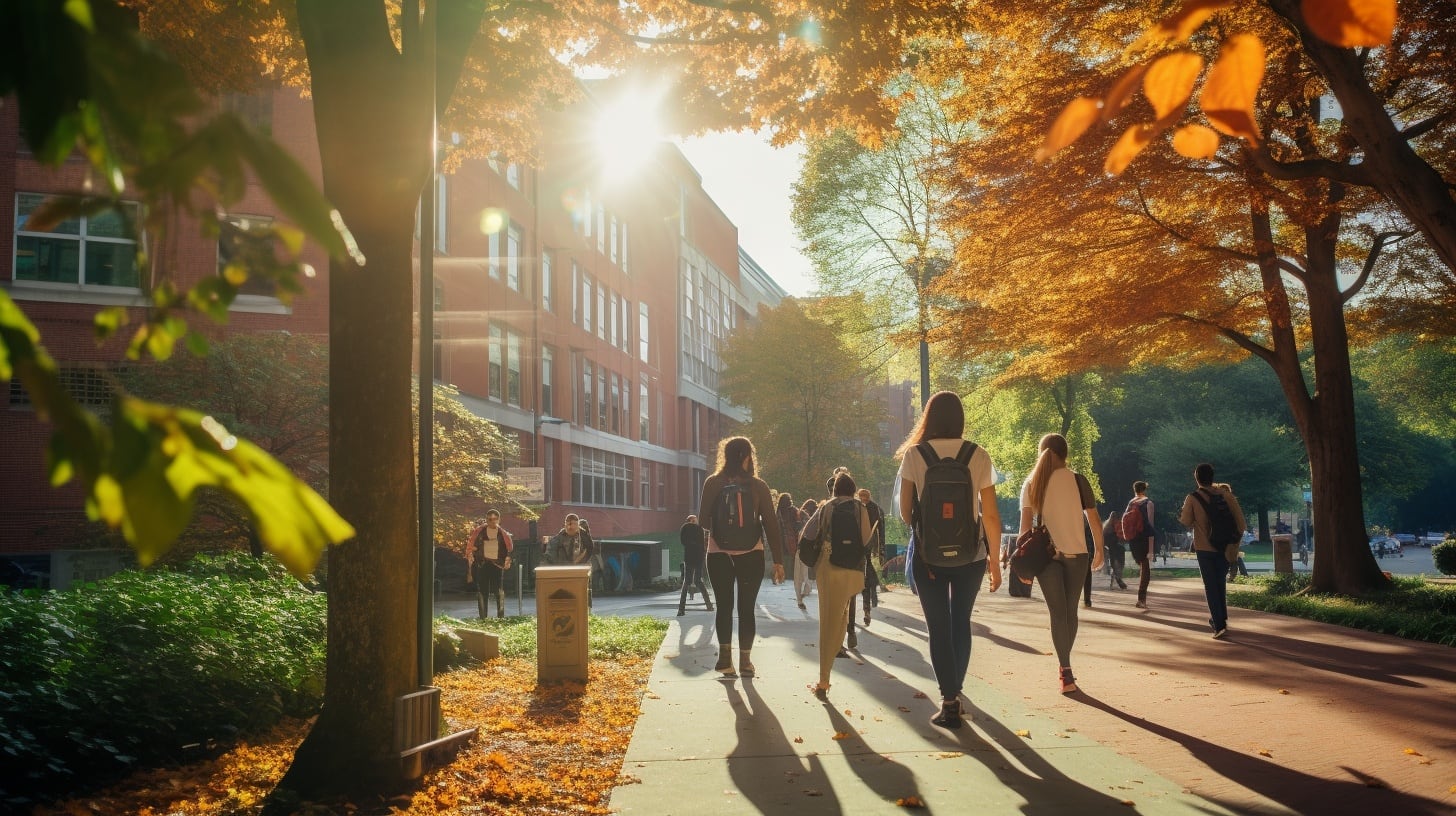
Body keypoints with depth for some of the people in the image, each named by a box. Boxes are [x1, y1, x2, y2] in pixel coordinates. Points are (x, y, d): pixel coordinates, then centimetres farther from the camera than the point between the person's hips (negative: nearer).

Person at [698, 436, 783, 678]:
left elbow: (703, 521, -2)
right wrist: (777, 560, 2)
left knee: (724, 606, 11)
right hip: (751, 555, 0)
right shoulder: (758, 486, -3)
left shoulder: (712, 483, -3)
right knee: (747, 608, 8)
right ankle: (745, 661, 9)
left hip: (719, 554, 0)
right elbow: (771, 524, -3)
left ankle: (725, 657, 1)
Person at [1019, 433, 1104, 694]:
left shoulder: (1031, 483, 1)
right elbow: (1094, 519, 0)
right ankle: (1064, 664, 25)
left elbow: (1026, 523, -3)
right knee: (1070, 610, 14)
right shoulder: (1077, 480, -1)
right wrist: (1099, 550, 13)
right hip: (1076, 554, 0)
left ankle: (1066, 672, -9)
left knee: (1058, 612, 1)